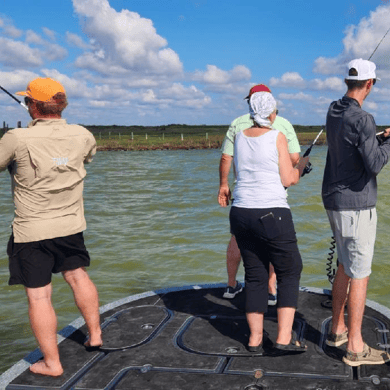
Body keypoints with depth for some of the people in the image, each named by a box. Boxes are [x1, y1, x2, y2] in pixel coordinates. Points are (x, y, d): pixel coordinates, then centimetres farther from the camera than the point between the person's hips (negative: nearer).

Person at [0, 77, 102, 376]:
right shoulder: (81, 136, -4)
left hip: (31, 231, -4)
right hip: (71, 225, 5)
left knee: (39, 296, 4)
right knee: (77, 275, 23)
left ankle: (52, 363, 13)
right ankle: (95, 334, 35)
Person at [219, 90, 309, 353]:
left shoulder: (239, 137, 9)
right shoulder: (277, 137, -7)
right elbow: (288, 180, -6)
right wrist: (302, 165, 12)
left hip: (241, 213, 6)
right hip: (272, 215, -5)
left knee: (255, 275, 14)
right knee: (290, 272, 9)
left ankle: (255, 338, 17)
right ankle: (284, 338, 4)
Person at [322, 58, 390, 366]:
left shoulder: (334, 111, 8)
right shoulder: (362, 119, -21)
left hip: (335, 201, 9)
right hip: (356, 205, -9)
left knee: (346, 266, 20)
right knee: (360, 273, -1)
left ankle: (338, 329, 30)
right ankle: (355, 347, 7)